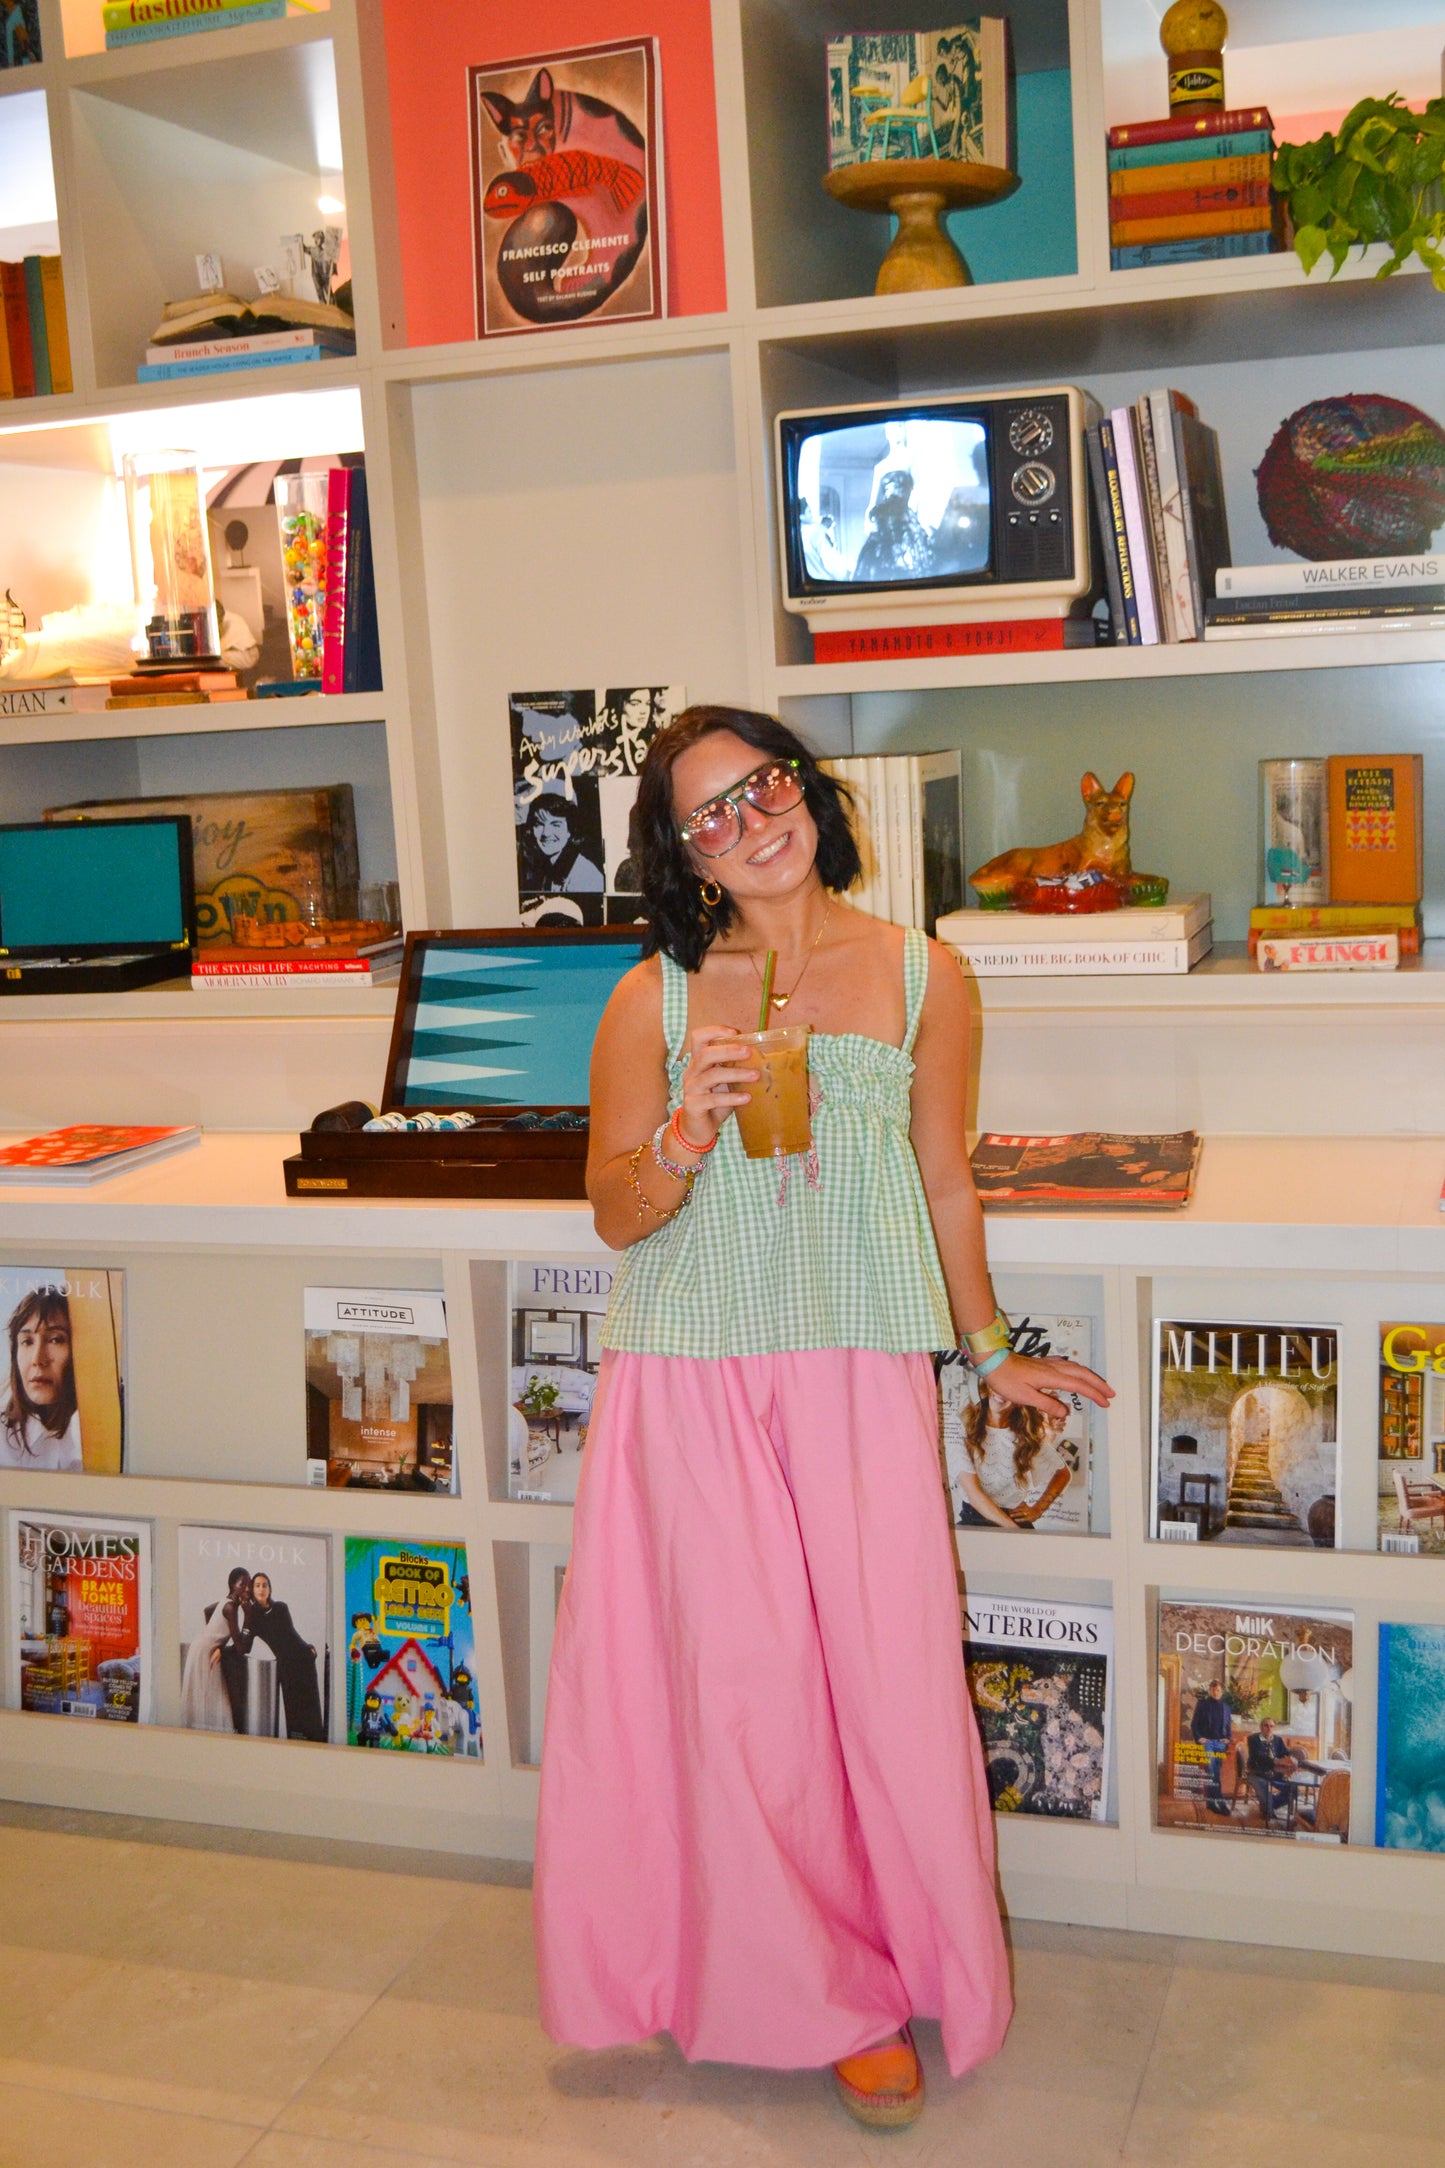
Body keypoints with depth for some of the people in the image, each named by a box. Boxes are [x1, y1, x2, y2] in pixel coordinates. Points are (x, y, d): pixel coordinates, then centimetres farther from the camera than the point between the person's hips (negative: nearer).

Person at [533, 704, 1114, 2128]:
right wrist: (687, 1141, -18)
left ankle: (897, 1972, 24)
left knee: (885, 1666, -1)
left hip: (861, 1372, 1)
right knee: (738, 1679, 2)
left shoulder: (922, 979, 2)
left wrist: (990, 1349, 20)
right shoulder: (657, 997, -1)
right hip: (694, 1378, 0)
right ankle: (826, 1993, 25)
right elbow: (615, 1216, 3)